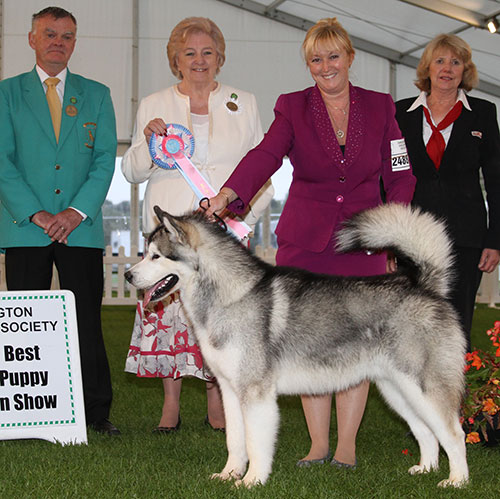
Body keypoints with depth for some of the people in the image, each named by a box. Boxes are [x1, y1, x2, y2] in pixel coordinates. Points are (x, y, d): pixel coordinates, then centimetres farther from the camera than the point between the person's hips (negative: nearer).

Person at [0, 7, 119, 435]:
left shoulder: (96, 95, 12)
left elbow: (105, 159, 5)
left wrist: (76, 212, -8)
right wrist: (36, 213, -11)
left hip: (81, 227, 1)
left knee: (87, 321, 0)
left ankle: (97, 411, 7)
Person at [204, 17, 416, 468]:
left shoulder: (380, 107, 6)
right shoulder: (292, 108, 3)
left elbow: (400, 175, 9)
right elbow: (266, 155, -14)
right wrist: (227, 194, -32)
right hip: (305, 240, 0)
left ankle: (347, 444, 7)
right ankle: (318, 443, 10)